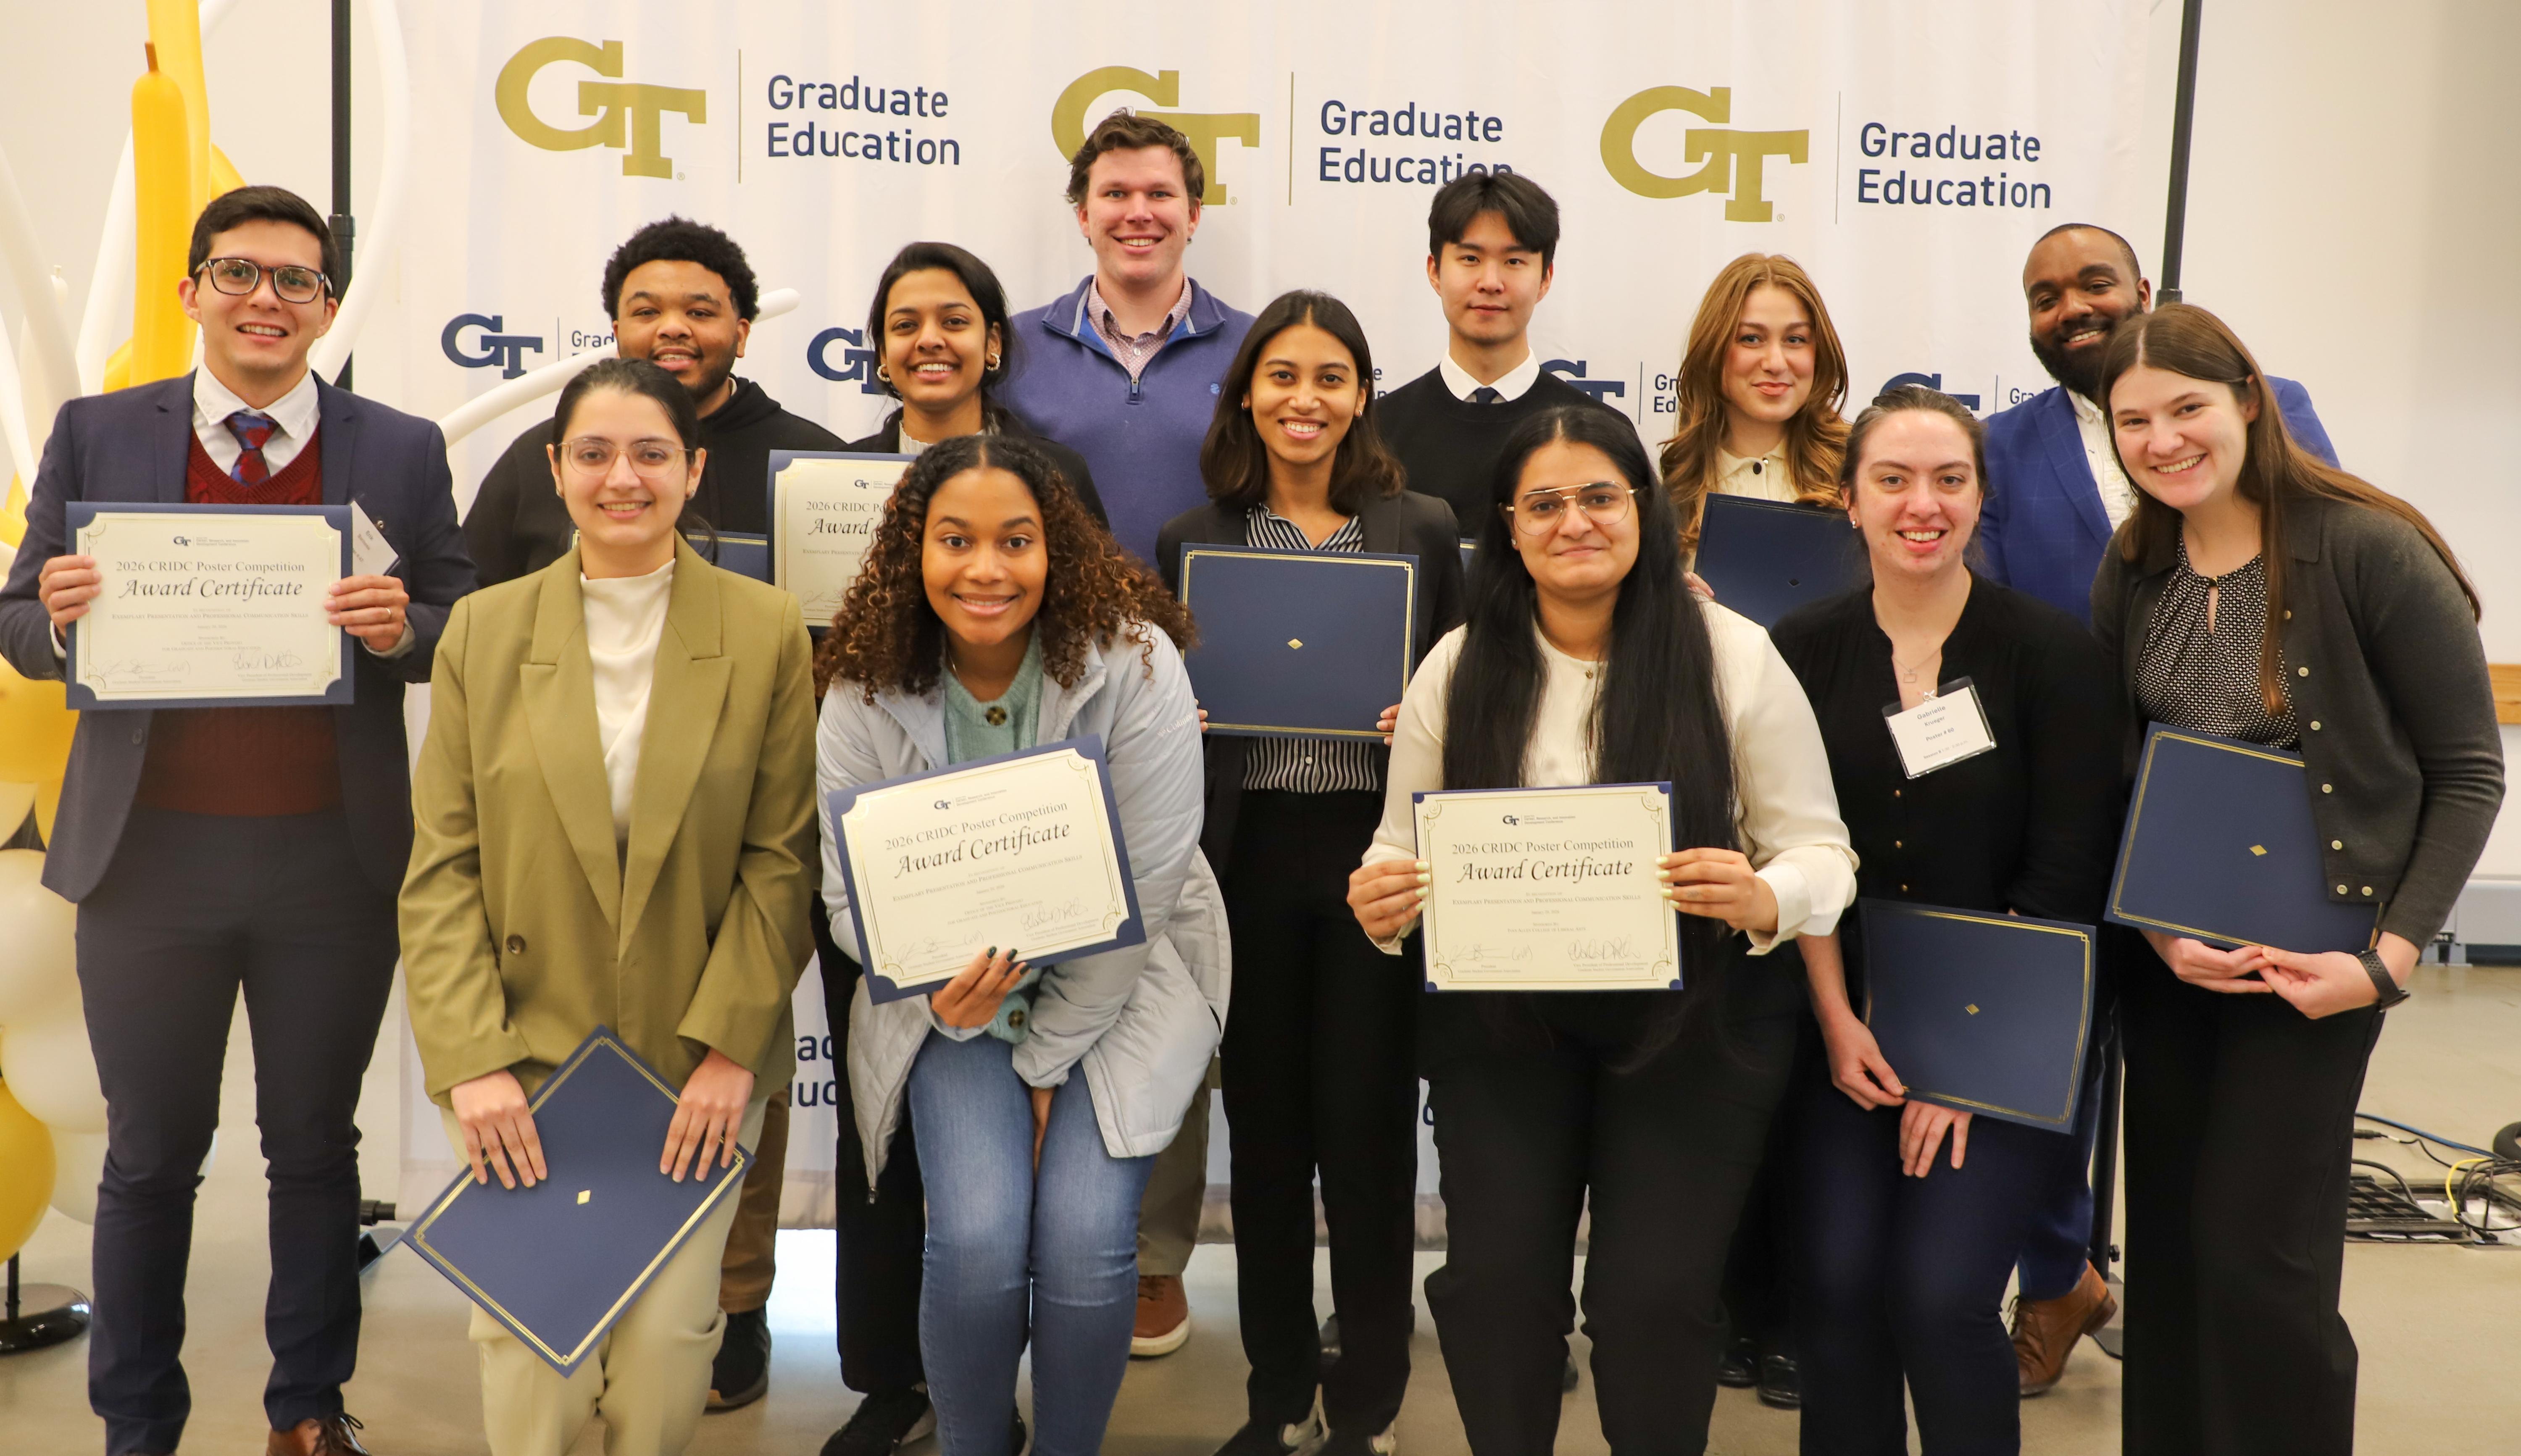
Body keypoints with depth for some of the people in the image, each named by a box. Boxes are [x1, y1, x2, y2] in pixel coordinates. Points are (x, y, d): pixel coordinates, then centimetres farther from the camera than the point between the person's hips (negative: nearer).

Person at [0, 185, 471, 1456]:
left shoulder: (401, 451, 2)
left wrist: (399, 627, -18)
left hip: (333, 861, 0)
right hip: (149, 852, 1)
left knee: (315, 1145, 13)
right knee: (150, 1156, 12)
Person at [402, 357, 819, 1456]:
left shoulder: (767, 632, -1)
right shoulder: (484, 630, 3)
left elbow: (783, 858, -3)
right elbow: (441, 869, 0)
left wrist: (731, 1046, -10)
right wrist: (470, 1059, -9)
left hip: (703, 1062, -1)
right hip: (523, 1058, 1)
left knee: (668, 1345, 1)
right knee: (527, 1358, 0)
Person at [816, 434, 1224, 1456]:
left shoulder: (1134, 663, -17)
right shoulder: (865, 692, -9)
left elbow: (1145, 888, -15)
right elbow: (855, 898, -2)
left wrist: (1049, 1058, -11)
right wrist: (945, 1003, -21)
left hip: (1119, 982, -1)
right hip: (956, 991, 2)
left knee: (1085, 1240, -17)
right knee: (977, 1239, -17)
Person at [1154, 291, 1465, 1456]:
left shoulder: (1424, 531, 4)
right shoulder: (1193, 540, 6)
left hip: (1376, 853, -1)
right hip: (1248, 858, 2)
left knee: (1367, 1124, 3)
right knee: (1263, 1126, 10)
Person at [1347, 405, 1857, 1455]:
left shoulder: (1734, 656, -5)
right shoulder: (1457, 669, 2)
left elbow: (1821, 852, -3)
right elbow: (1402, 849, 5)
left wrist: (1764, 902, -25)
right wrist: (1382, 909, -17)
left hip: (1689, 1015, -1)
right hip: (1499, 1014, 2)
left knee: (1654, 1294, -7)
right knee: (1494, 1279, -5)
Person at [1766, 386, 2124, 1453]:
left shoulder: (2056, 655, -5)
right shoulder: (1802, 652, 2)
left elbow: (2064, 883, -7)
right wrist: (1838, 1023, -6)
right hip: (1850, 1028, 2)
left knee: (1943, 1295, -12)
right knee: (1837, 1282, -7)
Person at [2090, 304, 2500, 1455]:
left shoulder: (2370, 552, -12)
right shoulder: (2132, 573, 3)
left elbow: (2468, 774, -8)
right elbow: (2111, 781, 7)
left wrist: (2389, 958, -14)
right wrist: (2158, 926, -7)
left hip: (2313, 953, -5)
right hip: (2168, 951, 5)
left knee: (2256, 1252, -2)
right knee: (2167, 1239, 12)